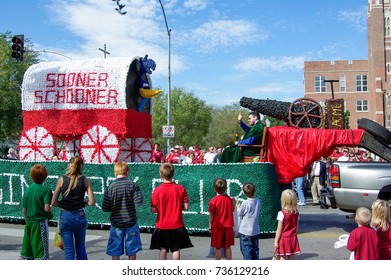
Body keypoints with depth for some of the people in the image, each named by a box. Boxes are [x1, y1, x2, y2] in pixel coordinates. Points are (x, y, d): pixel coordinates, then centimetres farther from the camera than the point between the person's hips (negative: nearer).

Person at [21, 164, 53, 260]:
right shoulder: (45, 190, -12)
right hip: (41, 221, -5)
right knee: (42, 249, 1)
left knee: (28, 248, 13)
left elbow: (24, 209, 5)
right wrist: (50, 210, 2)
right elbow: (46, 208, -20)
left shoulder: (28, 189, 3)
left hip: (29, 222, 5)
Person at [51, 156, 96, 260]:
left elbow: (53, 202, -4)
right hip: (80, 216, 1)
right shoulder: (85, 180, -4)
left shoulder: (62, 179, -3)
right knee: (81, 248, 17)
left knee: (68, 250, 7)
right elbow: (92, 202, -9)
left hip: (65, 217, -1)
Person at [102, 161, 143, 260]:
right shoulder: (133, 185, -7)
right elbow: (139, 202, -16)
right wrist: (131, 203, 5)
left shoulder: (110, 187, -7)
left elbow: (105, 208, -7)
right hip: (131, 222, 0)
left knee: (115, 252, 8)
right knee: (131, 251, 12)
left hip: (116, 223, 0)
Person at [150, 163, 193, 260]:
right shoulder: (181, 189, -7)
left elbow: (153, 210, -10)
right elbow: (186, 207, -6)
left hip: (162, 225, 0)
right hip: (177, 225, 1)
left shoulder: (157, 190, -10)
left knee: (163, 249, 11)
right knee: (176, 249, 9)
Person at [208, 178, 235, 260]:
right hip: (228, 226, 3)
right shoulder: (229, 199, -1)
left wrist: (210, 225, 4)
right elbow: (232, 212, 7)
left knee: (218, 248, 4)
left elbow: (211, 215, -8)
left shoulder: (213, 200, -12)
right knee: (227, 247, 12)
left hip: (217, 226, -3)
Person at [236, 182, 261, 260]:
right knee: (255, 249, 15)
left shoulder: (245, 203, -19)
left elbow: (239, 213, -7)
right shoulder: (258, 201, -2)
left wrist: (238, 204, 8)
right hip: (256, 230, 6)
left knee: (246, 249, 3)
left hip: (245, 231, -6)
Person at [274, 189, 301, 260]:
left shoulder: (282, 213, -16)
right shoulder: (296, 213, 0)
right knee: (291, 261, 13)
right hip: (293, 239, 5)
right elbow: (297, 228, 7)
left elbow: (279, 229, -14)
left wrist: (276, 241, -8)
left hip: (284, 239, -5)